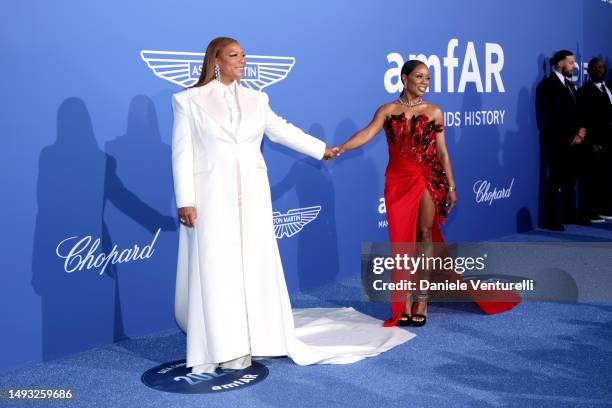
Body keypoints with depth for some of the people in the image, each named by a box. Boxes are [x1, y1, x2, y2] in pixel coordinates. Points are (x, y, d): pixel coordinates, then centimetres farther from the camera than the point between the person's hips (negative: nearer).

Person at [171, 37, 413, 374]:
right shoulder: (188, 100, 0)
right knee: (211, 271, -1)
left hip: (251, 197, 4)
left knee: (252, 268, 4)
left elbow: (282, 130, 22)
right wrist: (185, 201, -10)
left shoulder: (256, 99, 10)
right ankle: (209, 349, 9)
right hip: (211, 197, -3)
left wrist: (321, 149, 29)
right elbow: (182, 153, -4)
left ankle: (241, 344, 15)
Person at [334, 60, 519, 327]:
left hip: (429, 179, 0)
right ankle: (405, 302, 9)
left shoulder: (434, 112, 4)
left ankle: (421, 299, 8)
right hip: (398, 181, 0)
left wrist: (451, 187, 3)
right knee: (402, 239, 2)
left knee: (425, 235, 1)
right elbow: (367, 134, -12)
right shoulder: (388, 111, 3)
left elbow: (443, 153, 6)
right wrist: (340, 149, -29)